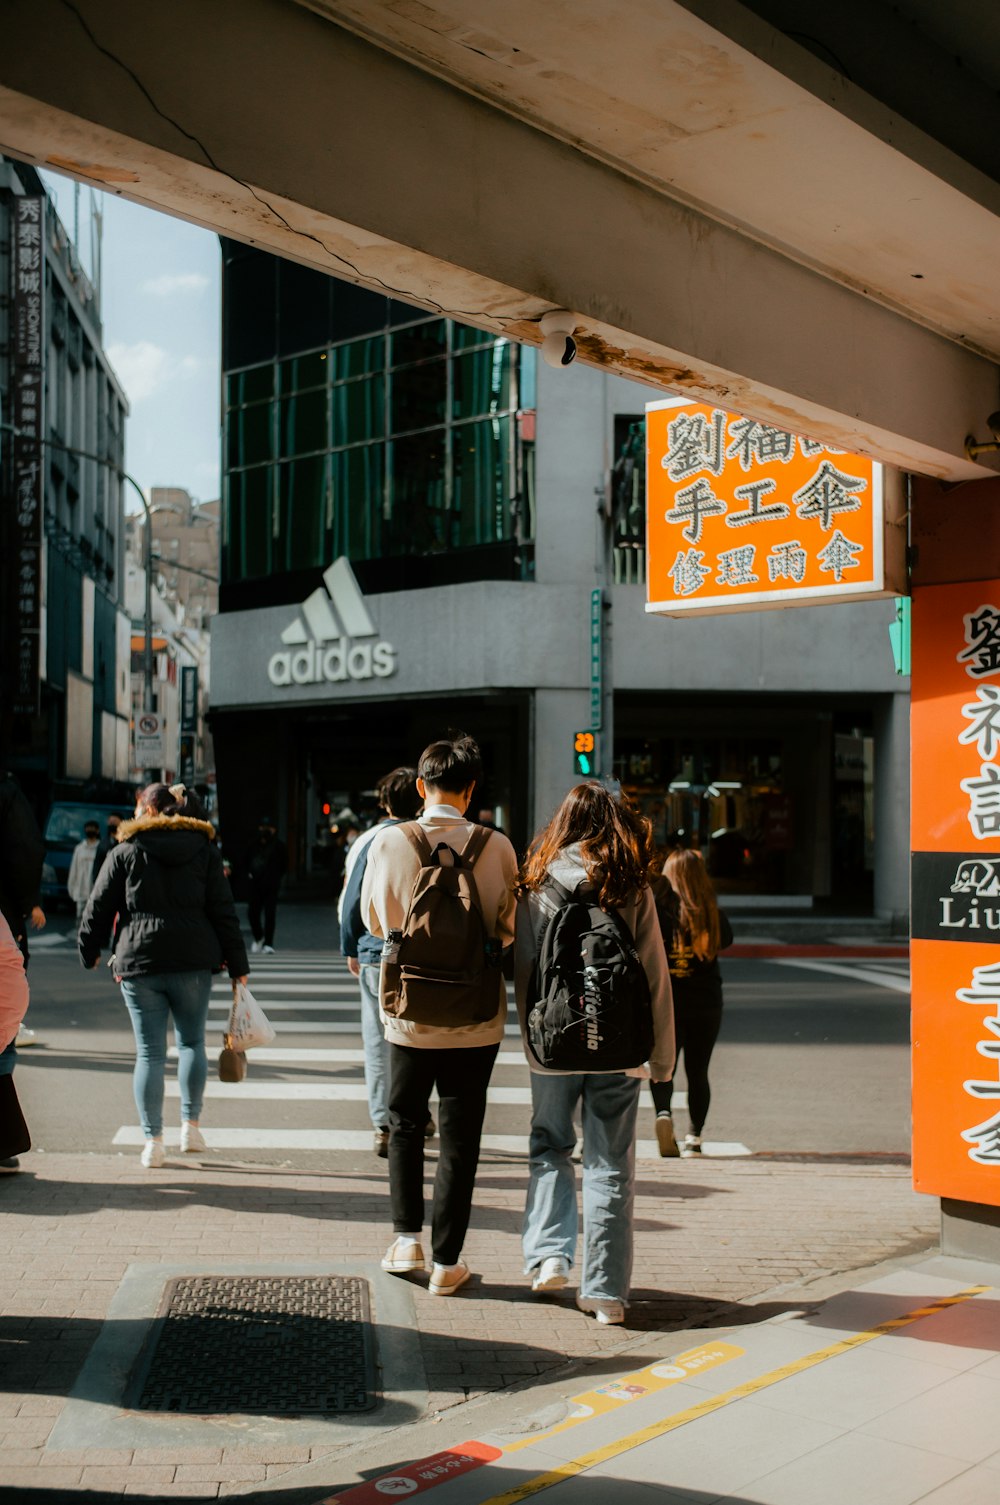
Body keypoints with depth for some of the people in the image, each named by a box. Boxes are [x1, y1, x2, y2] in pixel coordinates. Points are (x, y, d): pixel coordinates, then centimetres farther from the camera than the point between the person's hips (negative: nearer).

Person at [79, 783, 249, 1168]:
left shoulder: (126, 852, 1)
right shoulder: (204, 850, 7)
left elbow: (98, 908, 2)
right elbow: (223, 911, 4)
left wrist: (89, 952, 17)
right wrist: (237, 964, 6)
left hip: (139, 963, -1)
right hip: (194, 962, 2)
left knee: (149, 1052, 2)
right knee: (192, 1041, 17)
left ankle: (153, 1140, 2)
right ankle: (191, 1126, 12)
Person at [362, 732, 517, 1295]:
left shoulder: (388, 842, -8)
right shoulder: (495, 846, -9)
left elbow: (373, 919, 5)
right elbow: (509, 927, 1)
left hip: (409, 1011, 0)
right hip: (476, 1016, 0)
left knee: (405, 1123, 20)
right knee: (460, 1136, 9)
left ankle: (408, 1237, 18)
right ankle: (447, 1260, 14)